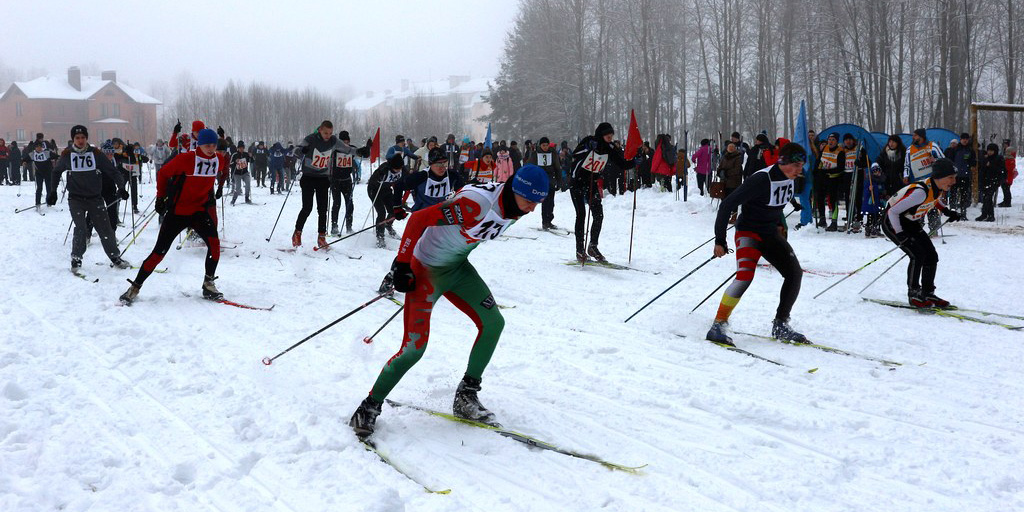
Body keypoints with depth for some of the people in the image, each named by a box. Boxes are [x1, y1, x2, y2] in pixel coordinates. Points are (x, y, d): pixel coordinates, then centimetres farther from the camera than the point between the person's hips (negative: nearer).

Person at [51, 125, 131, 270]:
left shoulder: (96, 153, -3)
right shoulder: (67, 155, -1)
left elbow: (112, 171, -1)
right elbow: (56, 171, 17)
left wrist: (121, 186, -15)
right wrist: (53, 191, 15)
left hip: (95, 197, 1)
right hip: (76, 198, -1)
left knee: (105, 228, 1)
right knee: (81, 229, -15)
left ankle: (115, 257, 17)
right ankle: (76, 259, 2)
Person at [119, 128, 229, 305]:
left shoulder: (219, 160, -2)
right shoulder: (185, 159, -17)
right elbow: (163, 173, -3)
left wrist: (214, 193, 26)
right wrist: (161, 197, 1)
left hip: (199, 211, 4)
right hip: (177, 211, -4)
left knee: (214, 243, -18)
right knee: (159, 252, -2)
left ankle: (208, 285, -2)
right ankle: (135, 287, 13)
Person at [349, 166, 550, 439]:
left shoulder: (515, 207, -6)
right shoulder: (476, 203, -32)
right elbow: (419, 219, -28)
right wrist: (402, 264, -25)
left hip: (458, 267, 8)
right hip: (427, 269, -8)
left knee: (493, 322, -1)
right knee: (414, 347, -11)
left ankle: (466, 396, 12)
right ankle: (370, 407, 6)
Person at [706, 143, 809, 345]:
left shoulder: (789, 179, 0)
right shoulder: (761, 180, -24)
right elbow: (727, 205, -23)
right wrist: (720, 240, -24)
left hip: (771, 233, 8)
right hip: (748, 232, -8)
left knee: (795, 273, -3)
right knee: (745, 276, -27)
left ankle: (780, 325, 9)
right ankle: (719, 325, -20)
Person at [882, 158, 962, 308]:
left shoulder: (939, 187, -9)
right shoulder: (920, 191, -34)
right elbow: (892, 212, -32)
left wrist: (946, 211, 7)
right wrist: (901, 235, -36)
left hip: (910, 223, 8)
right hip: (892, 222, -8)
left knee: (932, 257, 0)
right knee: (918, 254, -20)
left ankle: (927, 293, 13)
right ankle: (913, 294, -7)